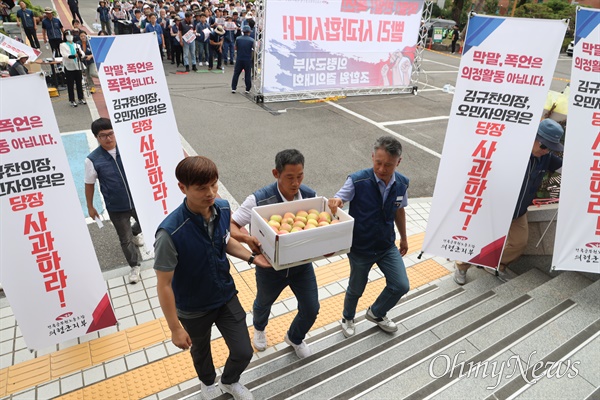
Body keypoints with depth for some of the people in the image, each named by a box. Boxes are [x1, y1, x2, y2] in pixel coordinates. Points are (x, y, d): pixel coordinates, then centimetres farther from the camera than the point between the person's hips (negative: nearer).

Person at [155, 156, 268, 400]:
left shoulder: (223, 208, -17)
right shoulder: (170, 233, -34)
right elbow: (164, 285, -23)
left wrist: (252, 258, -2)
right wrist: (175, 328, -16)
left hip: (227, 296, 4)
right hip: (193, 308, -3)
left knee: (243, 353, 12)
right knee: (200, 351, 26)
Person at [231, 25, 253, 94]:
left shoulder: (238, 39, -2)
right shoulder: (252, 40, -9)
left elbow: (235, 48, 7)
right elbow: (254, 50, -4)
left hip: (239, 59, 2)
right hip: (248, 60, -2)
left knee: (236, 74, 10)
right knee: (247, 75, 8)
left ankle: (233, 88, 10)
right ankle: (247, 89, 12)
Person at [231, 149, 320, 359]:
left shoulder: (310, 196, -15)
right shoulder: (259, 199, -27)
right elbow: (231, 226, -23)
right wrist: (247, 238, -44)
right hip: (270, 267, -2)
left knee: (311, 309, 11)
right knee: (263, 304, 26)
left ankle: (295, 338, 47)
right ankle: (259, 329, 64)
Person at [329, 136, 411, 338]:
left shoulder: (402, 183, -10)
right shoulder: (357, 181, -24)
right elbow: (337, 201, -23)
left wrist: (403, 237, 17)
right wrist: (334, 202, -48)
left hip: (387, 246, 4)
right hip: (360, 248, -4)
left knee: (401, 286, 6)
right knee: (356, 289, 16)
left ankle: (376, 313, 38)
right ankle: (347, 318, 50)